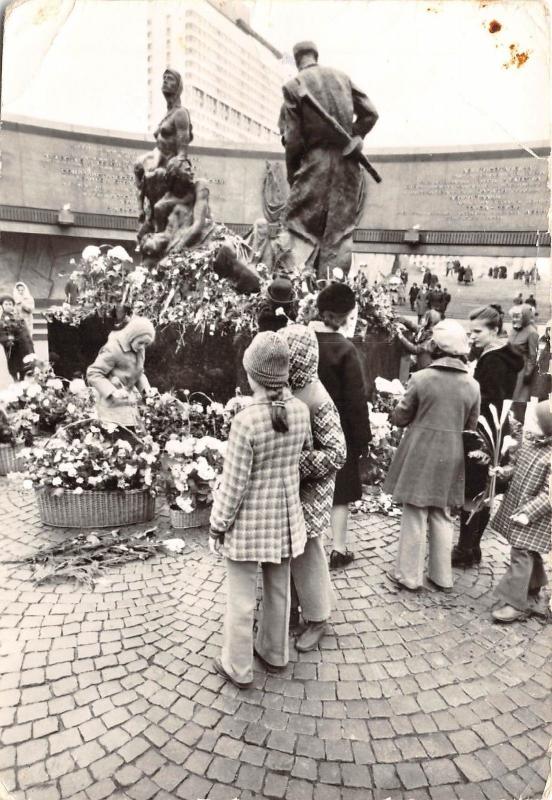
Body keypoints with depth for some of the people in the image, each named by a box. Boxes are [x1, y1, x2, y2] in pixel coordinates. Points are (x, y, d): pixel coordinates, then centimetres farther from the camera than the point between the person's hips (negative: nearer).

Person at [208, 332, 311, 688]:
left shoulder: (246, 420, -26)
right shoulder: (301, 410, -10)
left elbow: (234, 483, -19)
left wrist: (218, 523, -6)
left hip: (248, 519, -5)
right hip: (285, 515, 5)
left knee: (242, 597, 13)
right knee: (279, 589, 23)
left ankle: (238, 667, 31)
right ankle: (275, 652, 43)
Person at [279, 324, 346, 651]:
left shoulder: (317, 400, -22)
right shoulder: (288, 388, -1)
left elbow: (337, 453, -22)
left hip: (308, 493, -7)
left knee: (307, 556, 10)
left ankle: (317, 619, 33)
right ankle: (289, 611, 40)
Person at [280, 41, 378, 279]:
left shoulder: (293, 85, -3)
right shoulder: (342, 77, 9)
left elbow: (292, 137, -6)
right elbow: (370, 113, 8)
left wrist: (292, 176, 2)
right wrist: (353, 138, 15)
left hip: (315, 161, -3)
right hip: (347, 163, 4)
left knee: (299, 222, 3)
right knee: (340, 227, 7)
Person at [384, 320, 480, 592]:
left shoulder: (421, 378, -13)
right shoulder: (472, 385, -2)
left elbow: (400, 418, -5)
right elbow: (471, 426, 7)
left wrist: (397, 410, 16)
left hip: (420, 456, -4)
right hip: (452, 458, 4)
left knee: (415, 516, 7)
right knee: (442, 516, 16)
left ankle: (409, 576, 17)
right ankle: (442, 576, 26)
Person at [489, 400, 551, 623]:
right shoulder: (529, 439, 2)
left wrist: (527, 513, -23)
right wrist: (504, 471, 3)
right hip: (515, 504, 8)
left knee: (521, 554, -6)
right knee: (529, 554, 21)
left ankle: (515, 604, 5)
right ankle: (531, 596, 38)